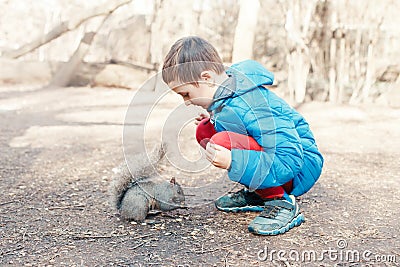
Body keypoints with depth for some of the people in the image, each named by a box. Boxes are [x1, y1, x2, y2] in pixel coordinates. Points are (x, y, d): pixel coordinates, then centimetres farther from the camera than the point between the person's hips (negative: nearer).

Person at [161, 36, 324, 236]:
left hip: (303, 168, -10)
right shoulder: (228, 89, -2)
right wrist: (215, 118, 6)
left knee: (222, 142, -31)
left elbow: (289, 161, -32)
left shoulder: (250, 107, -30)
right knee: (205, 130, 5)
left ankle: (282, 203, -15)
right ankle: (257, 194, 10)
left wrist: (233, 161, -39)